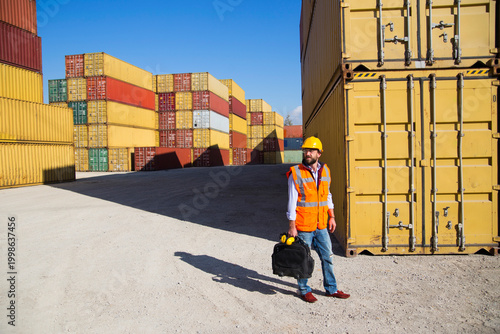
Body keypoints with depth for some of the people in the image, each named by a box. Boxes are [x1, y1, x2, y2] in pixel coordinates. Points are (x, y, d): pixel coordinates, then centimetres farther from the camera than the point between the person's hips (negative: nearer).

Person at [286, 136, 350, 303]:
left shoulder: (325, 171, 7)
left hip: (321, 225, 5)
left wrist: (331, 217, 13)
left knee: (328, 256, 13)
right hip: (303, 226, -5)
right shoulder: (296, 173, -11)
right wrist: (291, 226, -13)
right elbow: (292, 201, -11)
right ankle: (304, 290, 25)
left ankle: (331, 289, 30)